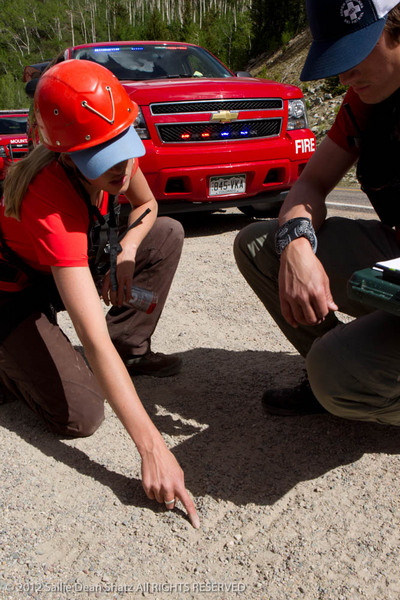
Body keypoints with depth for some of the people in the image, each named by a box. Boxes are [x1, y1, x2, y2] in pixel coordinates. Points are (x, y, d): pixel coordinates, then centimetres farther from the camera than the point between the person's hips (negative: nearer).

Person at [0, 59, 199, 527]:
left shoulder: (118, 152, -19)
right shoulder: (51, 202, -39)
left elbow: (145, 203, 6)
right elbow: (93, 339, -44)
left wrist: (127, 250, -17)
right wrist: (152, 447, -46)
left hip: (72, 265, 7)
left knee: (167, 234, -6)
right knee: (80, 416, -21)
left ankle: (130, 351, 1)